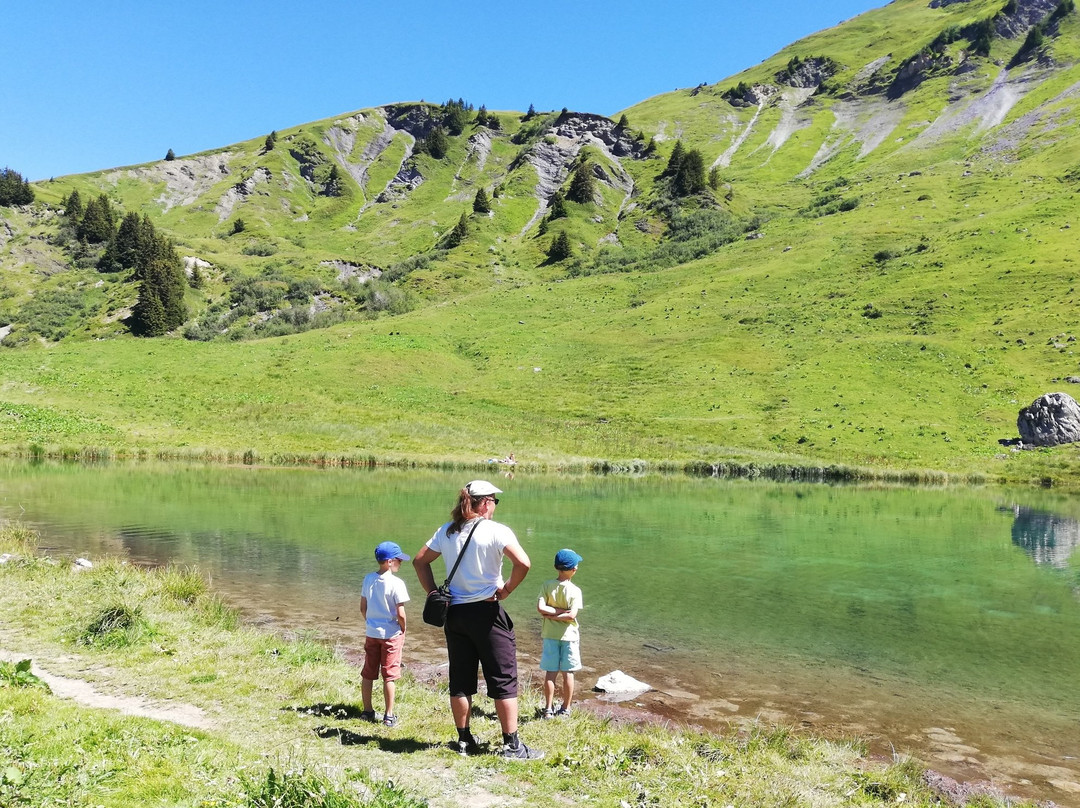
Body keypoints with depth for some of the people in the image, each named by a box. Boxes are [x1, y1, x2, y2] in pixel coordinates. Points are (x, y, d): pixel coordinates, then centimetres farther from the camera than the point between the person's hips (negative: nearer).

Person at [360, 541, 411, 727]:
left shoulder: (368, 579, 0)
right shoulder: (396, 583, -17)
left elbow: (362, 608, 6)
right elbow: (400, 614, -17)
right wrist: (403, 630, -1)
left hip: (371, 633, 5)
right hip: (391, 634, -5)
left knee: (368, 674, 14)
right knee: (389, 676, 4)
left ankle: (367, 711, 24)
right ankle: (389, 715, 8)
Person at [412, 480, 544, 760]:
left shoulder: (446, 532, 7)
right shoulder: (496, 531, -12)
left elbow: (420, 561, 13)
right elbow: (523, 563, -24)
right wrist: (506, 590, -9)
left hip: (454, 613, 6)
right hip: (487, 612, -5)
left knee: (460, 680, 14)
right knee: (504, 680, 4)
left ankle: (464, 740, 23)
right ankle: (512, 745, 8)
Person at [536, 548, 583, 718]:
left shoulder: (547, 585, -7)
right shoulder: (575, 590, -12)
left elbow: (540, 607, -17)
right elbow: (572, 615, -20)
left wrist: (553, 612, -9)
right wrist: (562, 613, -9)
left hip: (550, 635, 2)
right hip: (569, 635, -2)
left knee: (550, 672, 8)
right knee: (567, 673, 9)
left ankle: (548, 708, 13)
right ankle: (565, 709, 17)